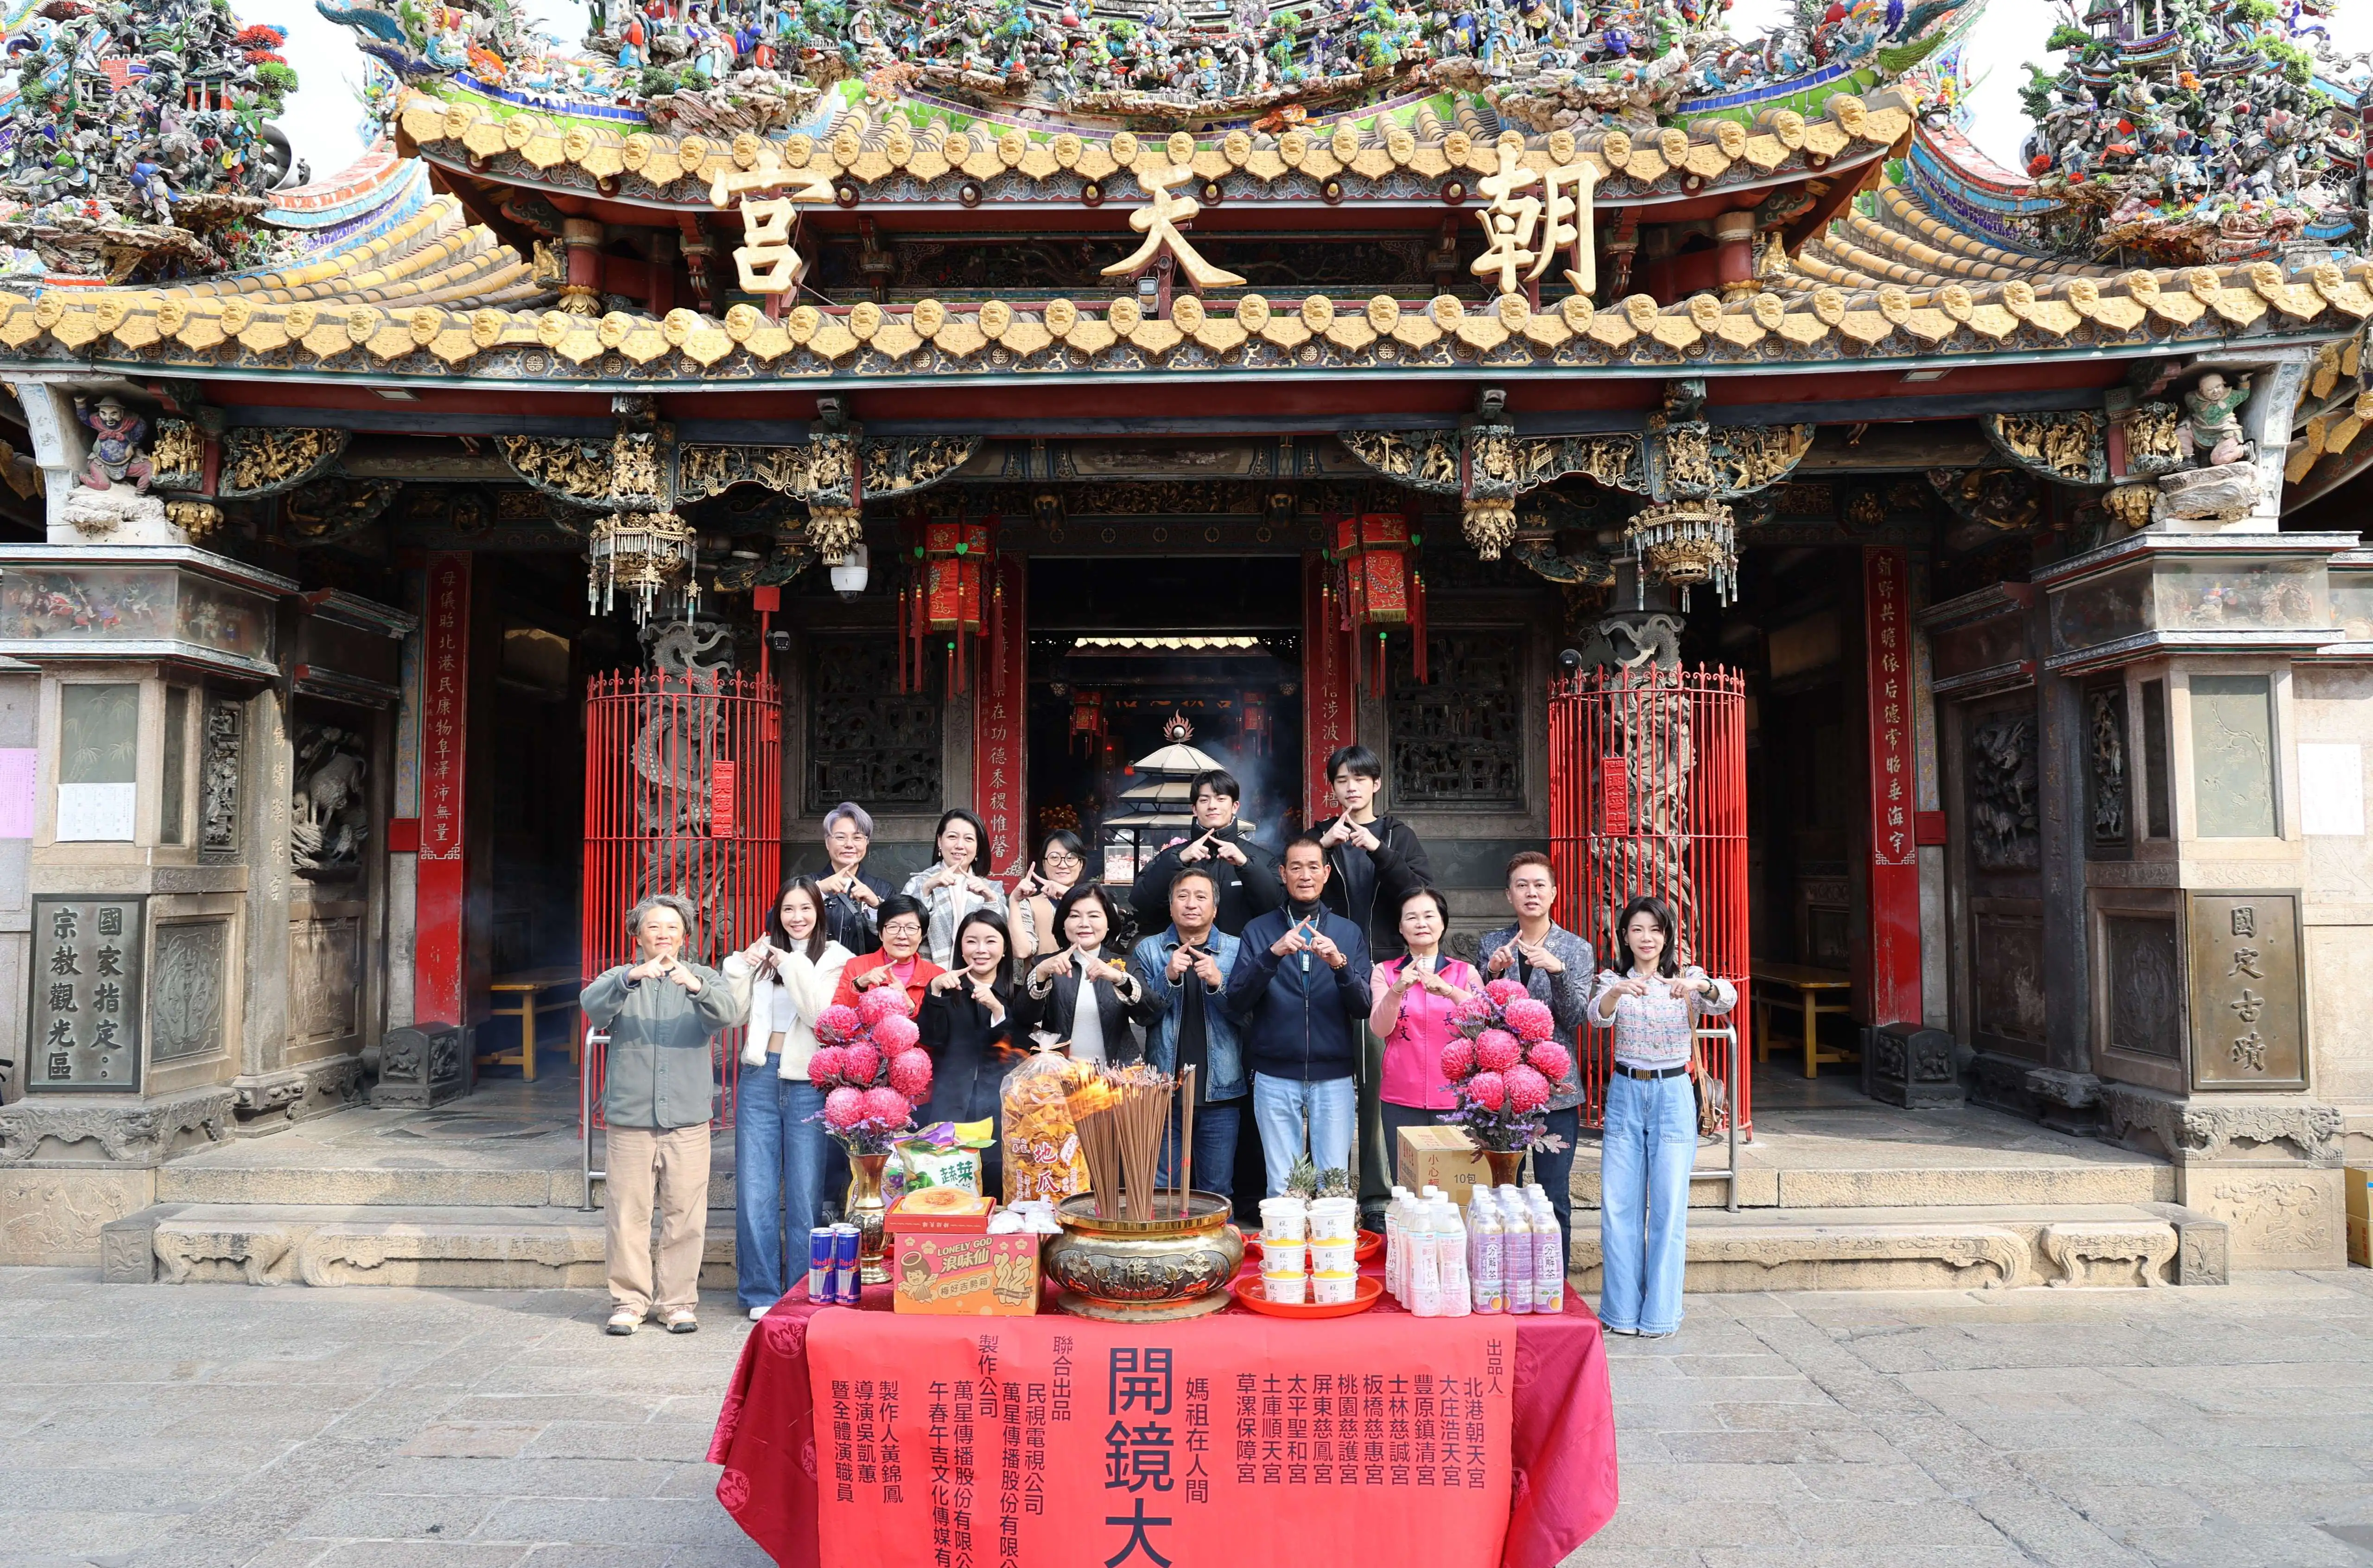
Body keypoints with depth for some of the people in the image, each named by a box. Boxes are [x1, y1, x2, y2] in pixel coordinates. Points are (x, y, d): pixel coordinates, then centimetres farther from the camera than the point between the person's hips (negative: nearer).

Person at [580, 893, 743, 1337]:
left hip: (688, 1117, 0)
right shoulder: (621, 979, 11)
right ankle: (629, 1300, 13)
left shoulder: (704, 979, 11)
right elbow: (592, 1005, -11)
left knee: (685, 1214, 1)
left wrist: (694, 985, -29)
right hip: (630, 1117, 0)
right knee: (629, 1213, 1)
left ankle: (679, 1300, 12)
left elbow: (728, 1015, -10)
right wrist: (632, 978, -30)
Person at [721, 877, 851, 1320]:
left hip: (807, 1084, -3)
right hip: (760, 1078, 4)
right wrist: (740, 966, -7)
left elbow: (820, 1014, -14)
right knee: (755, 1191, 6)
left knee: (805, 1195, 2)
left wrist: (792, 964, -13)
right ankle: (760, 1292, 17)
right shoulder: (765, 953, 11)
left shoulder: (835, 959, 0)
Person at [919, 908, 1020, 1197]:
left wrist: (996, 1008, -16)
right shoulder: (949, 989, 10)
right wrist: (935, 991, -14)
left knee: (998, 1187, -3)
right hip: (950, 1104, 0)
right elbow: (932, 1039, -3)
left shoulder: (1016, 993, 8)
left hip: (1001, 1105, 0)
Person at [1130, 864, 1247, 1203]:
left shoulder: (1236, 951, 2)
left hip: (1220, 1092, 0)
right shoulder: (1148, 951, 4)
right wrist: (1168, 977, -19)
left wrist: (1218, 983, -21)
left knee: (1218, 1192, 8)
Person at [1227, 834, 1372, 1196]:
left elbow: (1364, 1009, -1)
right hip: (1275, 1075, 0)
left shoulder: (1349, 933, 7)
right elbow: (1237, 1002, -6)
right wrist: (1272, 955, -20)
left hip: (1334, 1076, 1)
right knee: (1280, 1184, 3)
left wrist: (1340, 964, -19)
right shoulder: (1259, 931, 5)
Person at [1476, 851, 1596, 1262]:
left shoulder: (1577, 949, 3)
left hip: (1557, 1089, -1)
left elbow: (1574, 1016, -7)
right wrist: (1493, 973, -16)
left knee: (1555, 1199, 3)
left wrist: (1557, 971, -22)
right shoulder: (1491, 945, 6)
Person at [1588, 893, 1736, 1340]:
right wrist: (1617, 992, -39)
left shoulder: (1688, 978, 1)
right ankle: (1621, 1308, 16)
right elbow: (1598, 1015, -18)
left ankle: (1660, 1311, 12)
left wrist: (1699, 987, -41)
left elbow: (1726, 1000, -20)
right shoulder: (1615, 981, 4)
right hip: (1625, 1093, 2)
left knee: (1669, 1206, 0)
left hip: (1673, 1095, -1)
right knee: (1617, 1205, 4)